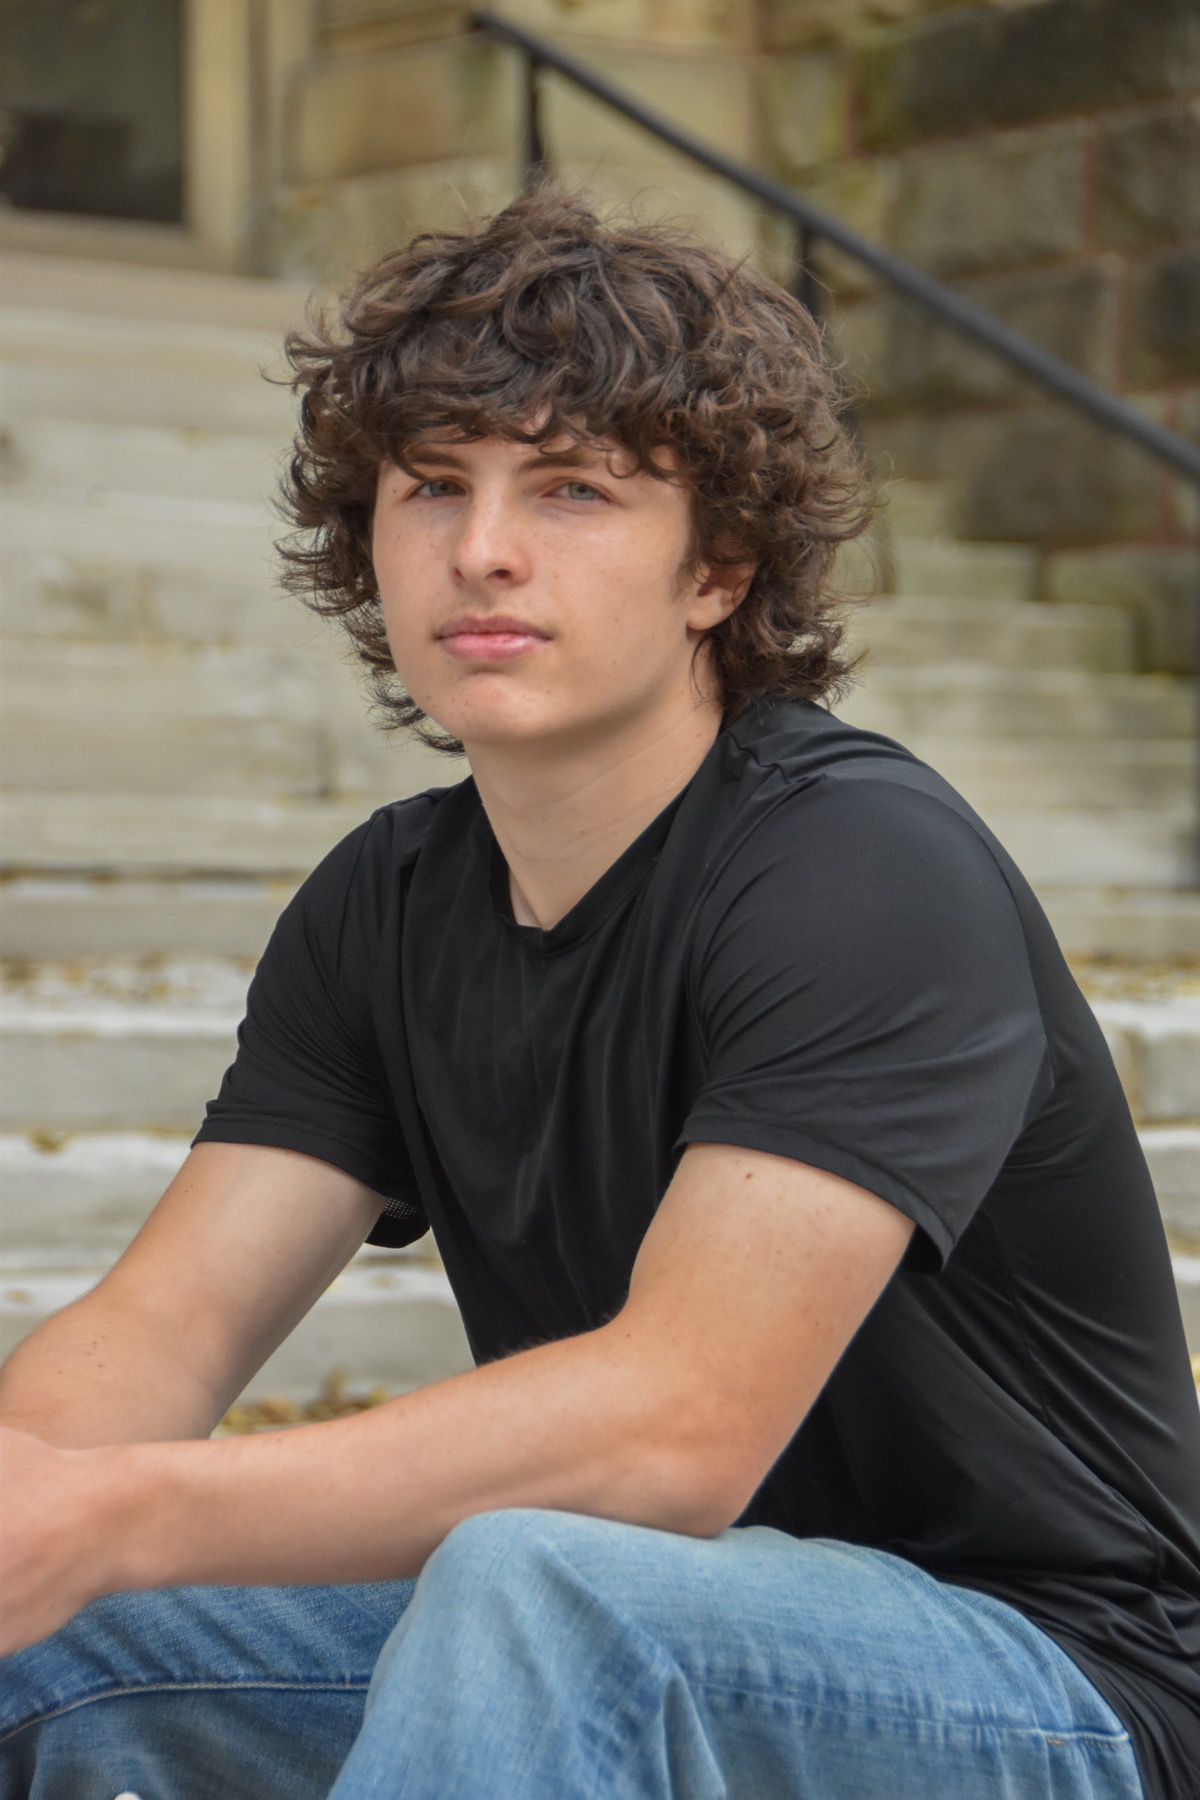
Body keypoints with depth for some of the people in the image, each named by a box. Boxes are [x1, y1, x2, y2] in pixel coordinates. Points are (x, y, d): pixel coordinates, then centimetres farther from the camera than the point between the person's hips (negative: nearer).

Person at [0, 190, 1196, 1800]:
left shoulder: (872, 871, -20)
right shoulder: (385, 907, 4)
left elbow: (681, 1422, -30)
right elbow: (165, 1324, -3)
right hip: (599, 1666, 7)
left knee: (534, 1589, -36)